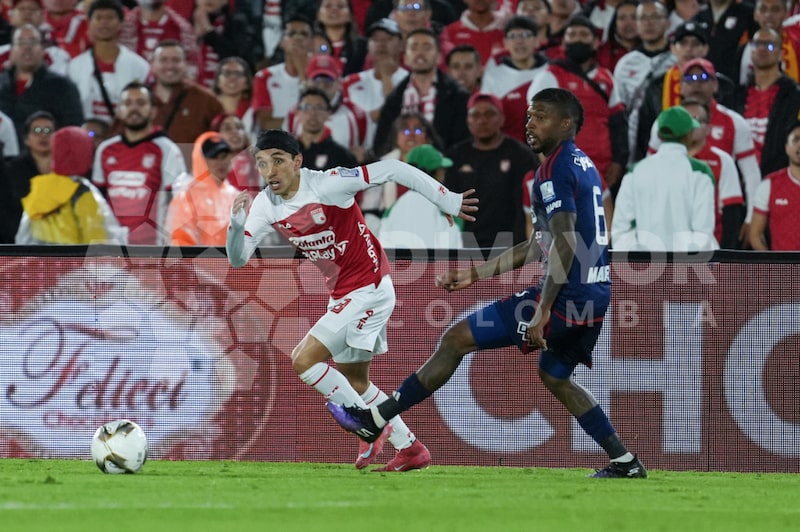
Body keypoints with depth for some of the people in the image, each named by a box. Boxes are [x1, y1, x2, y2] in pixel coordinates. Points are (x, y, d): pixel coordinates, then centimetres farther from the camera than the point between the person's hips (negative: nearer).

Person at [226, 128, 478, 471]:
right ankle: (410, 449, 29)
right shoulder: (265, 205, -3)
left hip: (370, 289, -8)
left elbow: (392, 170, -19)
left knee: (303, 360, -15)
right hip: (341, 296, 8)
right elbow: (237, 259, -5)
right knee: (354, 382, 17)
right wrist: (237, 223, -26)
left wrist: (447, 201, -16)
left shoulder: (326, 184, -22)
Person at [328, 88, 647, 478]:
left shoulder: (555, 169, -11)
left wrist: (542, 312, -25)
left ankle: (374, 419, 3)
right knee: (554, 375, 28)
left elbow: (565, 245, -21)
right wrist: (476, 274, 26)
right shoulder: (584, 166, 19)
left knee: (457, 339, -2)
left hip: (567, 295, -9)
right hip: (596, 295, 9)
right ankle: (625, 463, 21)